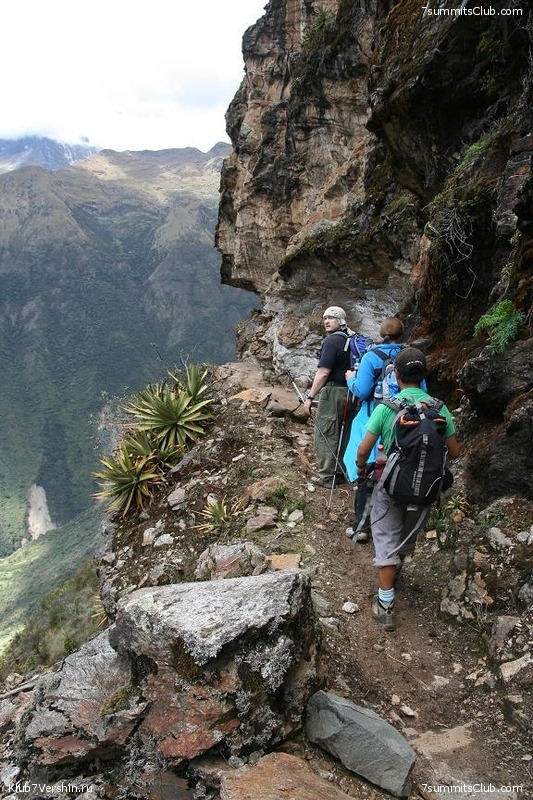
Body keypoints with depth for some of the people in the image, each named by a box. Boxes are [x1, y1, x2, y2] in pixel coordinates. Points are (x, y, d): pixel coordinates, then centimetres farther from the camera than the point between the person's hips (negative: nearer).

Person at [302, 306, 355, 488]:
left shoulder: (332, 341, -13)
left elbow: (323, 372, -18)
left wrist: (309, 397, -16)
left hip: (333, 391, -8)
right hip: (350, 393, 8)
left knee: (325, 434, -1)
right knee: (342, 433, 15)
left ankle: (327, 476, 3)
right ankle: (341, 471, 24)